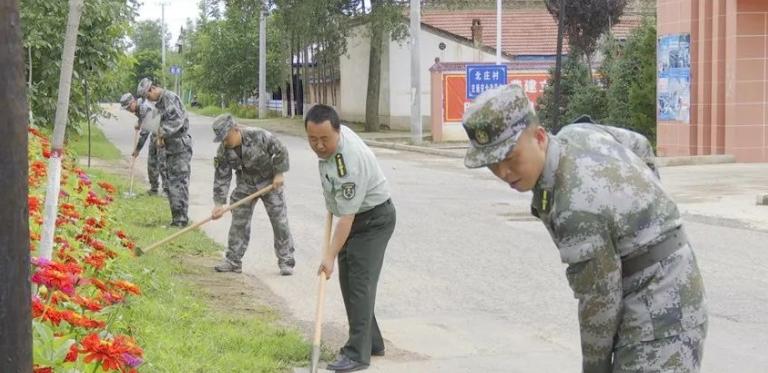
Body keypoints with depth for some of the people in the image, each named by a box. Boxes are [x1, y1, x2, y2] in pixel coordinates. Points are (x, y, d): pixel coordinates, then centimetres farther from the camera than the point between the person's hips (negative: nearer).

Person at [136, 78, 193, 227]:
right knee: (172, 182, 12)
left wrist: (161, 132, -19)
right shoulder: (161, 101, 16)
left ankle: (181, 219, -6)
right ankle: (176, 218, 18)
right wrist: (160, 136, 5)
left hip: (180, 148, -10)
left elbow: (177, 120, -24)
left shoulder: (170, 98, -13)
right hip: (171, 148, 10)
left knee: (179, 182, -8)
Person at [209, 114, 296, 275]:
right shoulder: (223, 151, -15)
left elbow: (281, 151, -16)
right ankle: (233, 261, 13)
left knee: (280, 221, -3)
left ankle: (286, 261, 5)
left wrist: (279, 174, -16)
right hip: (245, 186, 3)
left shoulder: (259, 136, -27)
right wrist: (219, 203, -16)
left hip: (269, 182, -3)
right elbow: (221, 177, -12)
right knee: (238, 223, 3)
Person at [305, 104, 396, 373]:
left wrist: (330, 255, -33)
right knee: (348, 279, 10)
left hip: (374, 219, -10)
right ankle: (372, 342, 18)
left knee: (360, 280, -16)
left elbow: (346, 217, -33)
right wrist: (331, 202, 21)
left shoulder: (349, 163, -34)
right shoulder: (334, 134, -9)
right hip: (354, 215, 10)